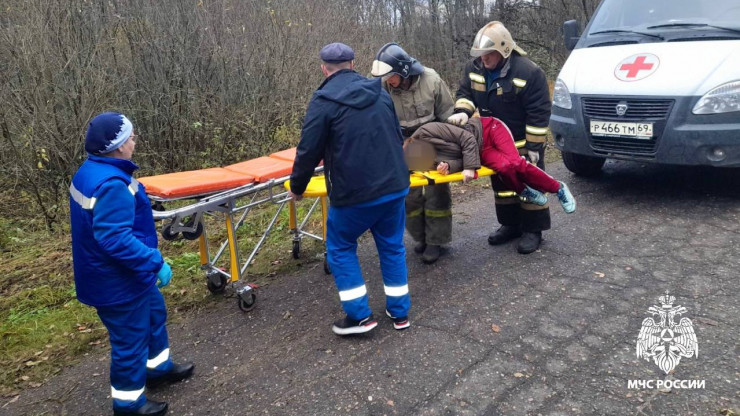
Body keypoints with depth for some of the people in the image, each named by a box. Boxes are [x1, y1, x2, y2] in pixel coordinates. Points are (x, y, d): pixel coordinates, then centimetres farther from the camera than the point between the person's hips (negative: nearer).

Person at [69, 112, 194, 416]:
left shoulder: (90, 171, 4)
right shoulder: (112, 185, -31)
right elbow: (114, 237, -36)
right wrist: (155, 262, -28)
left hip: (120, 273, 11)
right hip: (118, 281, -11)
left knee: (154, 313, 27)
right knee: (130, 339, 7)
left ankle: (157, 367, 47)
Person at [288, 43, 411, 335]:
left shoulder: (324, 100, -9)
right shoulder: (380, 93, 9)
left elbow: (308, 151, -9)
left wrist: (297, 187, 7)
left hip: (353, 191, -5)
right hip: (394, 185, 6)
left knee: (340, 248, 14)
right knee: (392, 246, 19)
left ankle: (359, 315, 13)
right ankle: (399, 312, 26)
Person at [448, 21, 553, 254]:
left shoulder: (528, 72, -24)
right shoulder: (474, 68, -7)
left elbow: (538, 112, -21)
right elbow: (465, 92, 4)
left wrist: (534, 146, -20)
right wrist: (463, 111, -20)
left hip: (524, 142, -6)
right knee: (501, 185, 15)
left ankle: (533, 230, 14)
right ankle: (510, 225, 30)